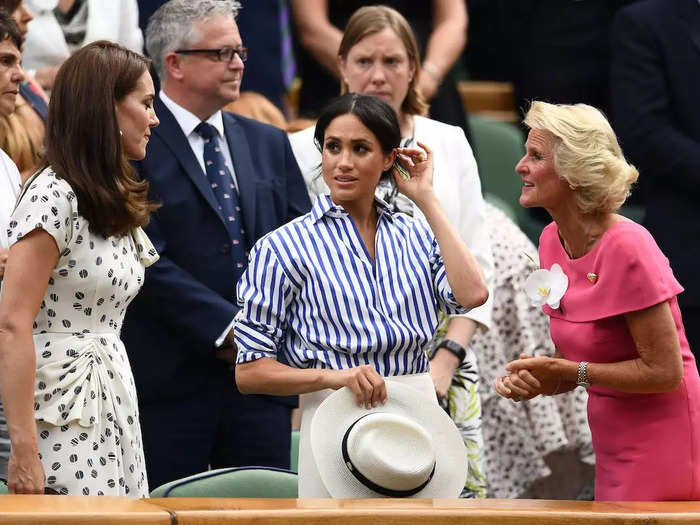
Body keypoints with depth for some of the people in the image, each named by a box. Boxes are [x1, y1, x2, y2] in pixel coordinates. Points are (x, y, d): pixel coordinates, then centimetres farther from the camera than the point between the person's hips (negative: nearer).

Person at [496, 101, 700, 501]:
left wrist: (567, 373, -18)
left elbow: (664, 371, -19)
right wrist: (532, 381, -9)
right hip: (614, 445, 8)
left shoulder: (627, 249, -21)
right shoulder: (553, 241, 4)